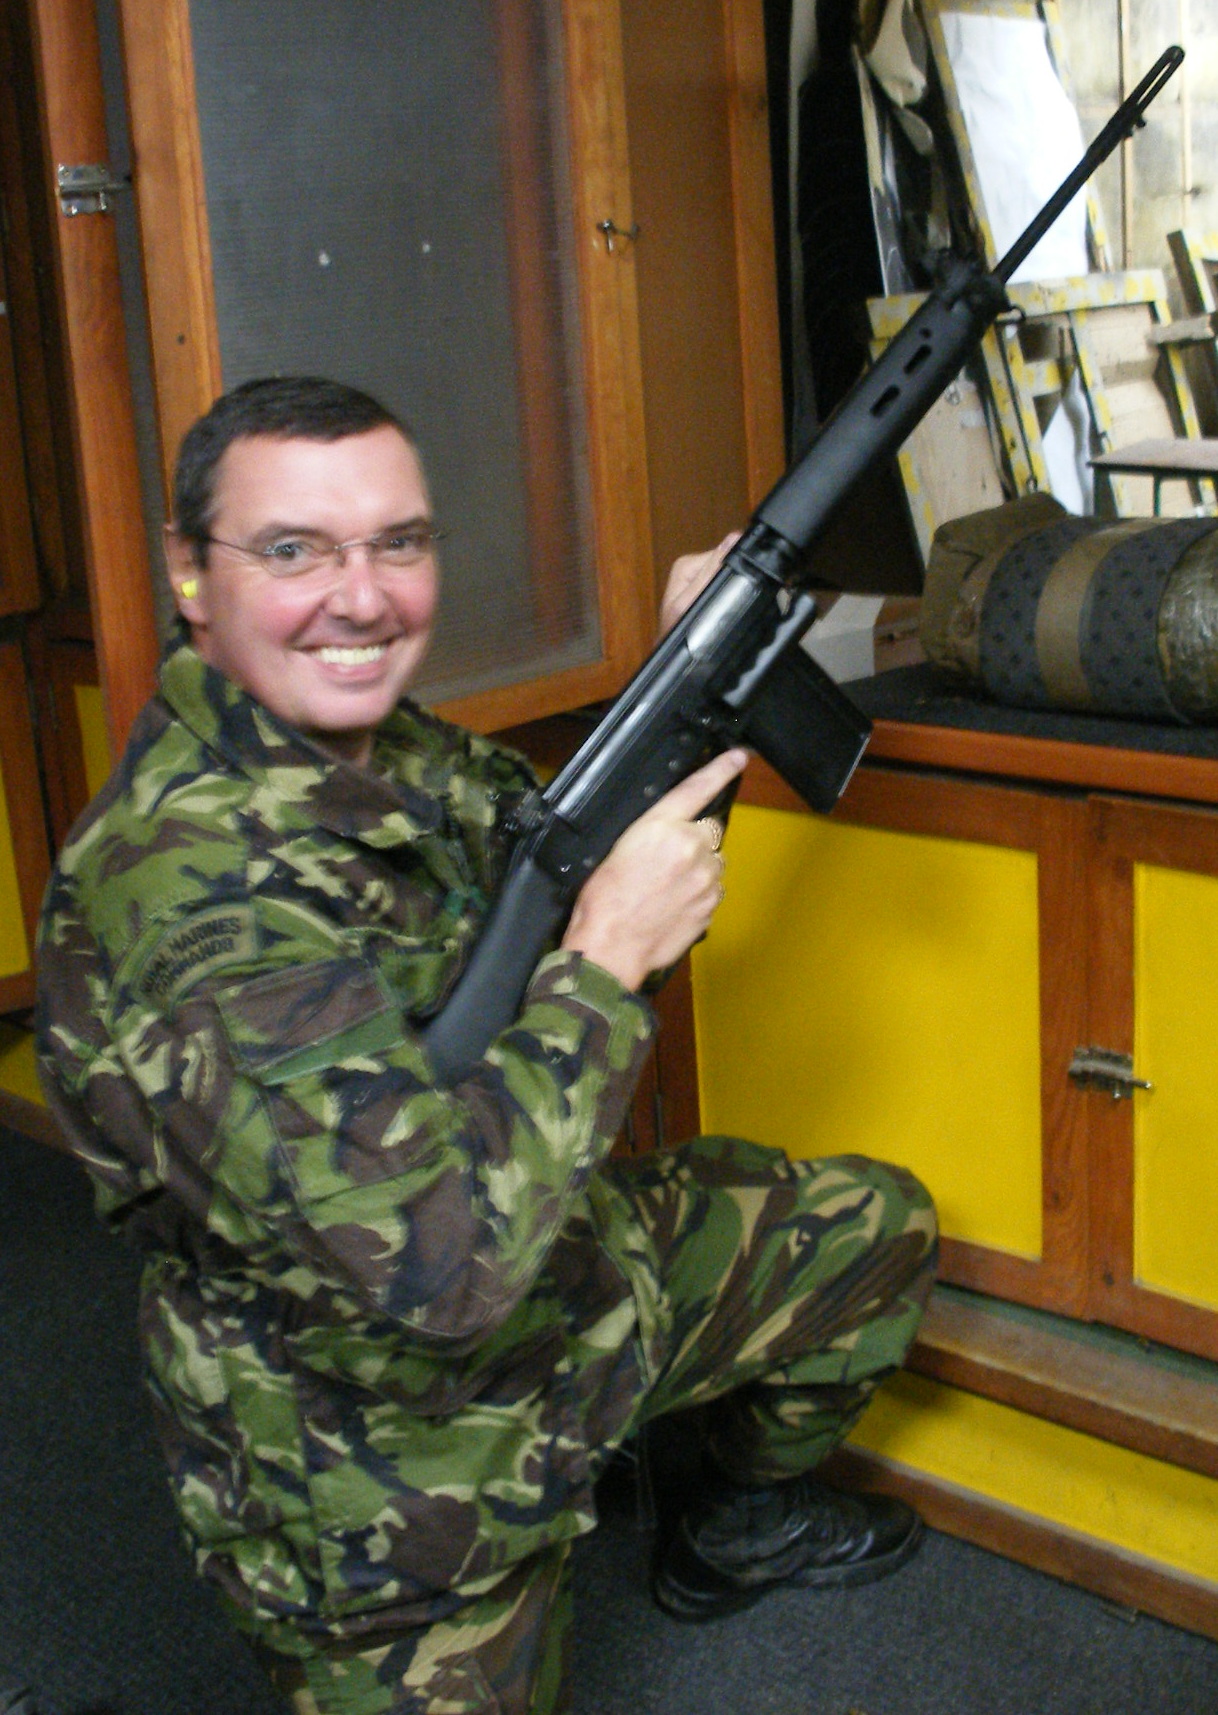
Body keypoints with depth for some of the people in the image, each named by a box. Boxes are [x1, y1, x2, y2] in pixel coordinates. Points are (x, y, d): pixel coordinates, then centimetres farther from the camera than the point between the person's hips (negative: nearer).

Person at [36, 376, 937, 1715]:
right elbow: (436, 1257, -41)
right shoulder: (191, 877, -35)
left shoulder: (382, 742, -6)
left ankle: (744, 1515, 40)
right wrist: (609, 956, -30)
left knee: (876, 1225, 19)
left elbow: (558, 857, 13)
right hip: (388, 1483, -8)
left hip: (575, 1278, 8)